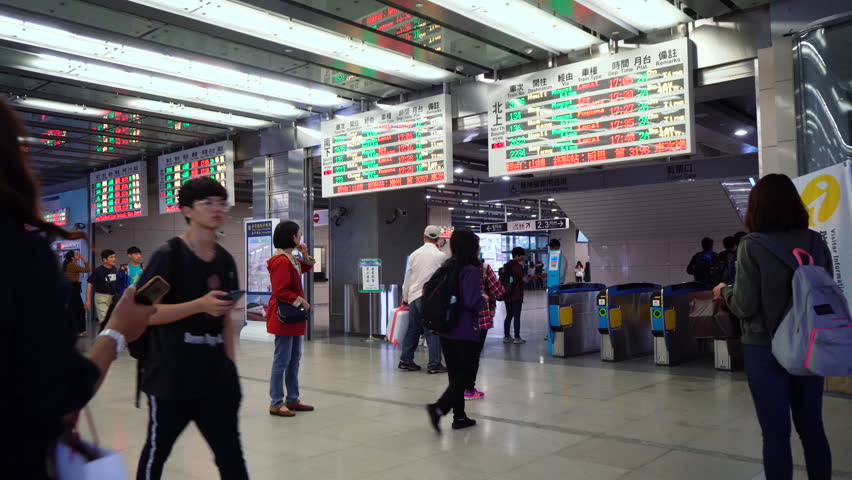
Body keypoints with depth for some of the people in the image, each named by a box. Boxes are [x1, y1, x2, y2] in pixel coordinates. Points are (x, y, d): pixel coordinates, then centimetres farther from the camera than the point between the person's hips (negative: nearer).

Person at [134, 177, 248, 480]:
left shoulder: (225, 260, 7)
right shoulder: (168, 255, -11)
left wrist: (230, 365, 11)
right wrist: (200, 305, -25)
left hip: (215, 377, 5)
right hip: (171, 377, -5)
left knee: (230, 453, 7)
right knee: (157, 450, 14)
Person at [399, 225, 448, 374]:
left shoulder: (414, 254, 7)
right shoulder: (441, 256, -7)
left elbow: (407, 277, 13)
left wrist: (405, 297, 22)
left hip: (414, 296, 5)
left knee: (412, 329, 13)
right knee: (433, 331, 0)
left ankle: (405, 360, 19)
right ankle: (434, 364, 1)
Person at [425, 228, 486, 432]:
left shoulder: (448, 267, 8)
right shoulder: (471, 271, -15)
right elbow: (472, 302, -24)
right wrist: (484, 299, -4)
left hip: (446, 331, 8)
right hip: (466, 333, -8)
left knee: (455, 374, 14)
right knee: (466, 375, 1)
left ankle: (459, 416, 21)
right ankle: (438, 408, -14)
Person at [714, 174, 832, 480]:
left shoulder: (752, 246, -14)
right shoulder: (816, 242, 0)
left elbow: (745, 306, -14)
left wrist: (725, 292, 6)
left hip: (765, 348, -4)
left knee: (776, 433, 5)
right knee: (812, 428, 17)